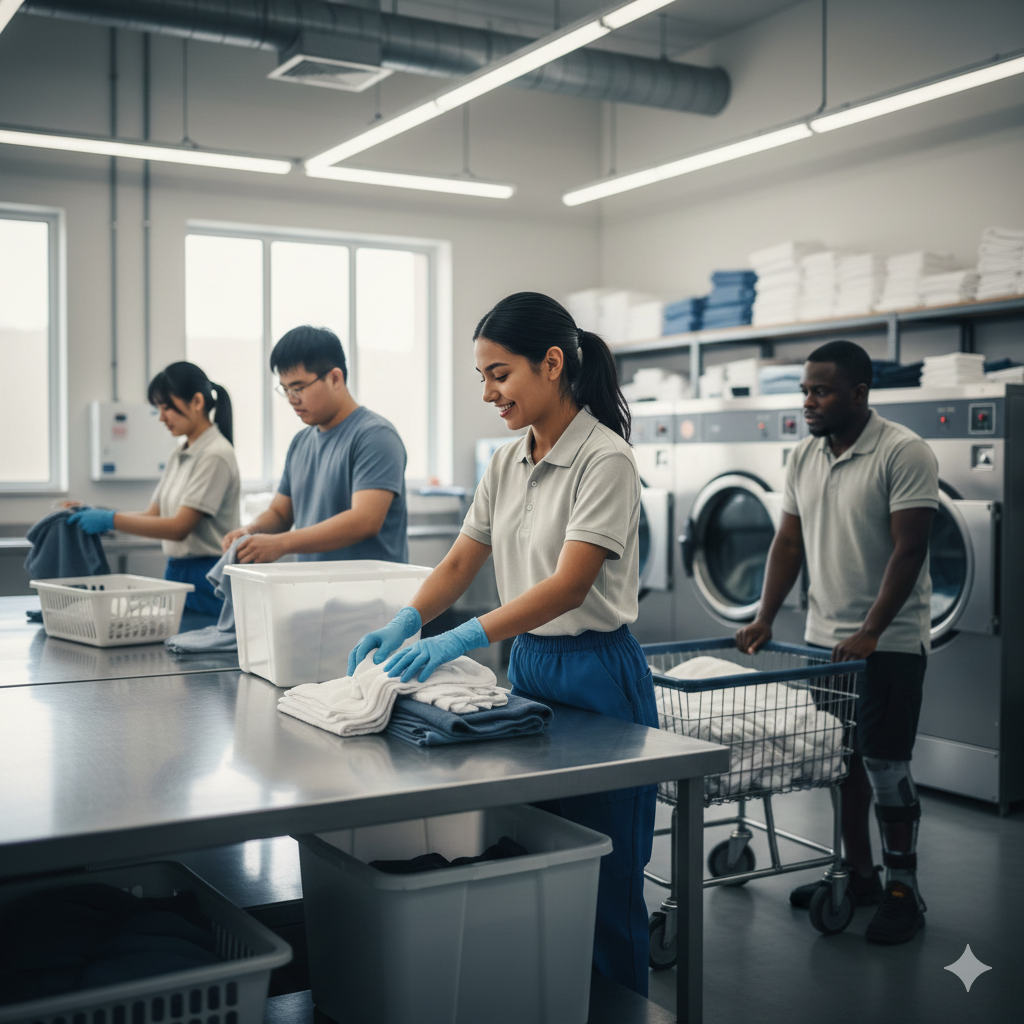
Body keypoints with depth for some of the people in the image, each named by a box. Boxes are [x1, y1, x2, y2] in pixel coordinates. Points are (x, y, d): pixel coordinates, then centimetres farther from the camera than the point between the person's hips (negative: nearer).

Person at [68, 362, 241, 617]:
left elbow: (180, 527, -20)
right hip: (176, 573, 8)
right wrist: (97, 514, -2)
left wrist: (110, 520, -21)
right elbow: (153, 516, 12)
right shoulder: (178, 456, 13)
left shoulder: (215, 455, -15)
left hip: (208, 578, -8)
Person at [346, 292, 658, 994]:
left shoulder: (604, 459, -15)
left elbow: (570, 585, -23)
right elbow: (461, 564, 9)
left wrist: (462, 640, -33)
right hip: (527, 667, 7)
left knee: (603, 884, 3)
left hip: (597, 677, -7)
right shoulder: (507, 464, 9)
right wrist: (406, 621, -10)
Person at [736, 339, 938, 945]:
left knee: (885, 764, -3)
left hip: (890, 641, -7)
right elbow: (790, 543, 11)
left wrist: (870, 633, -23)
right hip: (826, 638, 7)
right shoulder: (805, 458, 8)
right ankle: (858, 876, 26)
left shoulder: (904, 454, -14)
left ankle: (903, 890, 10)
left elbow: (909, 549, -19)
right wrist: (766, 619, 3)